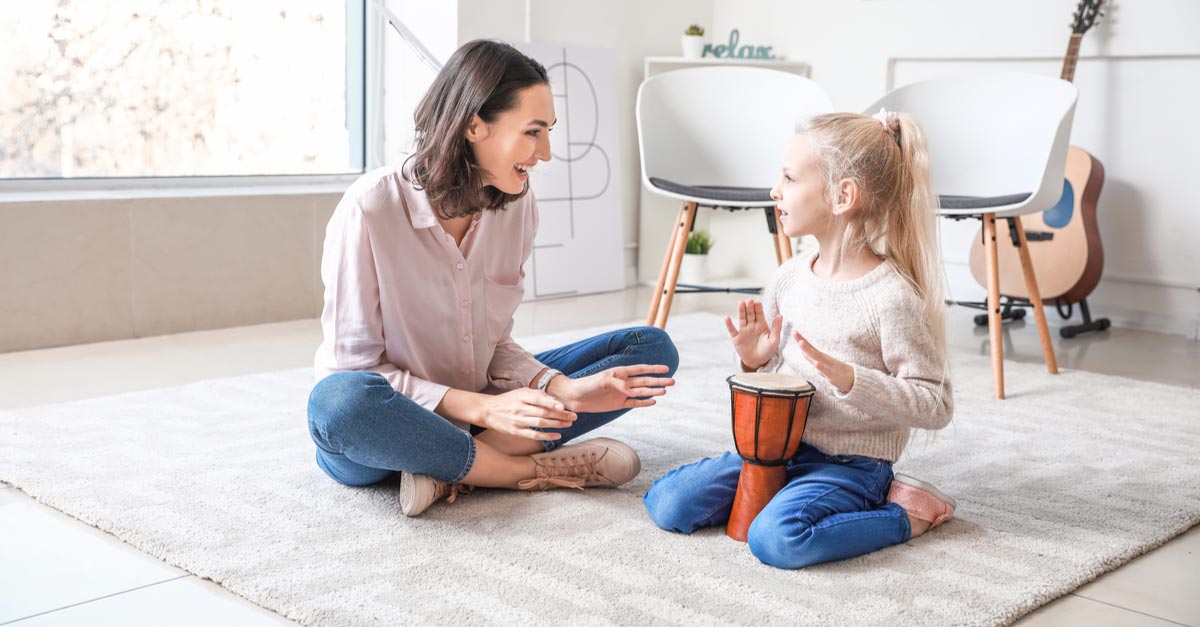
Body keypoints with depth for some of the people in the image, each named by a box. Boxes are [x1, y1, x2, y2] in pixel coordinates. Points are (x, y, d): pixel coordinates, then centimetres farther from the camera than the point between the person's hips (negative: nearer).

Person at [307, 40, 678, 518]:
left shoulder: (517, 205, -4)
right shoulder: (370, 208, -20)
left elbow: (496, 346, 1)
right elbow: (355, 366, -18)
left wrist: (565, 391, -18)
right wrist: (480, 410, -29)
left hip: (480, 406, 6)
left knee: (652, 348, -5)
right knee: (340, 402, -41)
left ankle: (450, 469, -20)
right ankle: (540, 469, -20)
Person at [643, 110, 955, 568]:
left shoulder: (892, 297, -18)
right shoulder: (789, 278, 3)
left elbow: (935, 406, -17)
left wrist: (849, 379, -29)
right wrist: (755, 361, -7)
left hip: (849, 462, -6)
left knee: (775, 538, -31)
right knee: (666, 504, -5)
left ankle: (905, 515, -7)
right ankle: (787, 493, 12)